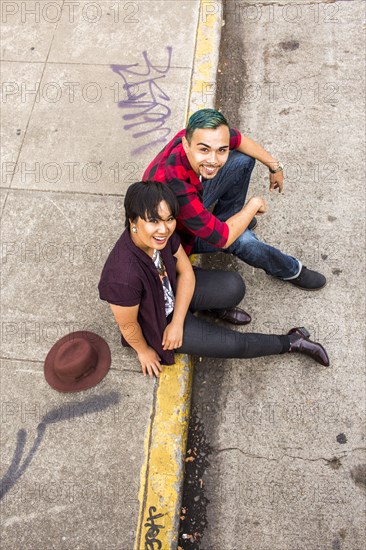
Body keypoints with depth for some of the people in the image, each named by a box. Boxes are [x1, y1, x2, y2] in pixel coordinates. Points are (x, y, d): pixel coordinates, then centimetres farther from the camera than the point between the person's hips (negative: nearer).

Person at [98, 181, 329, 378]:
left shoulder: (164, 233, -24)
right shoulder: (124, 276, -42)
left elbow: (185, 271, -9)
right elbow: (128, 326, -24)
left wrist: (177, 323, -14)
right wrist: (144, 350, -4)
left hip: (174, 289, 5)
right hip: (156, 321, -5)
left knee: (234, 287, -16)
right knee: (232, 343, -7)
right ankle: (290, 342, 17)